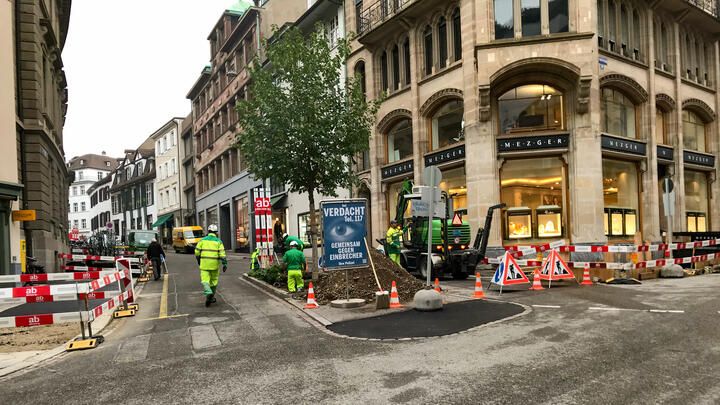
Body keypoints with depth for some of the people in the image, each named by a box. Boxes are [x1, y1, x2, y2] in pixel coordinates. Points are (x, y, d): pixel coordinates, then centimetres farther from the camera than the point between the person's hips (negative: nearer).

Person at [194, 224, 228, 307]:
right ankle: (211, 297, 22)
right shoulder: (218, 241, 0)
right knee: (213, 280, 14)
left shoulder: (203, 240, 3)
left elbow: (197, 251, 5)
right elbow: (222, 253, -8)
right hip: (215, 264, 0)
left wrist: (198, 260, 21)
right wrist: (224, 264, -7)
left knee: (205, 280, 0)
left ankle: (208, 292, -28)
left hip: (204, 264, 0)